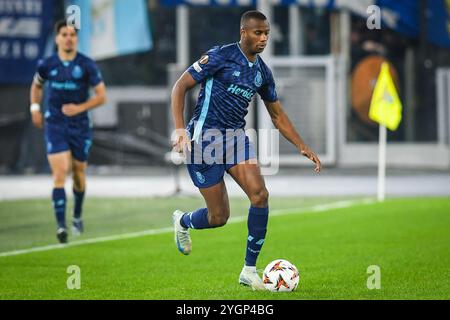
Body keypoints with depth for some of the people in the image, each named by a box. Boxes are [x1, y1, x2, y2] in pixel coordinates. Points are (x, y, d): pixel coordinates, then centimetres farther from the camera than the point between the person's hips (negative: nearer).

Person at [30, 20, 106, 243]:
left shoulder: (87, 65, -6)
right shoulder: (47, 65, -1)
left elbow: (101, 95, -4)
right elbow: (36, 85, 20)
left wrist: (80, 108, -17)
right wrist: (35, 108, 6)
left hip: (80, 126, 0)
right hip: (55, 126, 0)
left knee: (78, 175, 13)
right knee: (60, 174, -14)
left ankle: (77, 217, 38)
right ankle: (61, 225, -19)